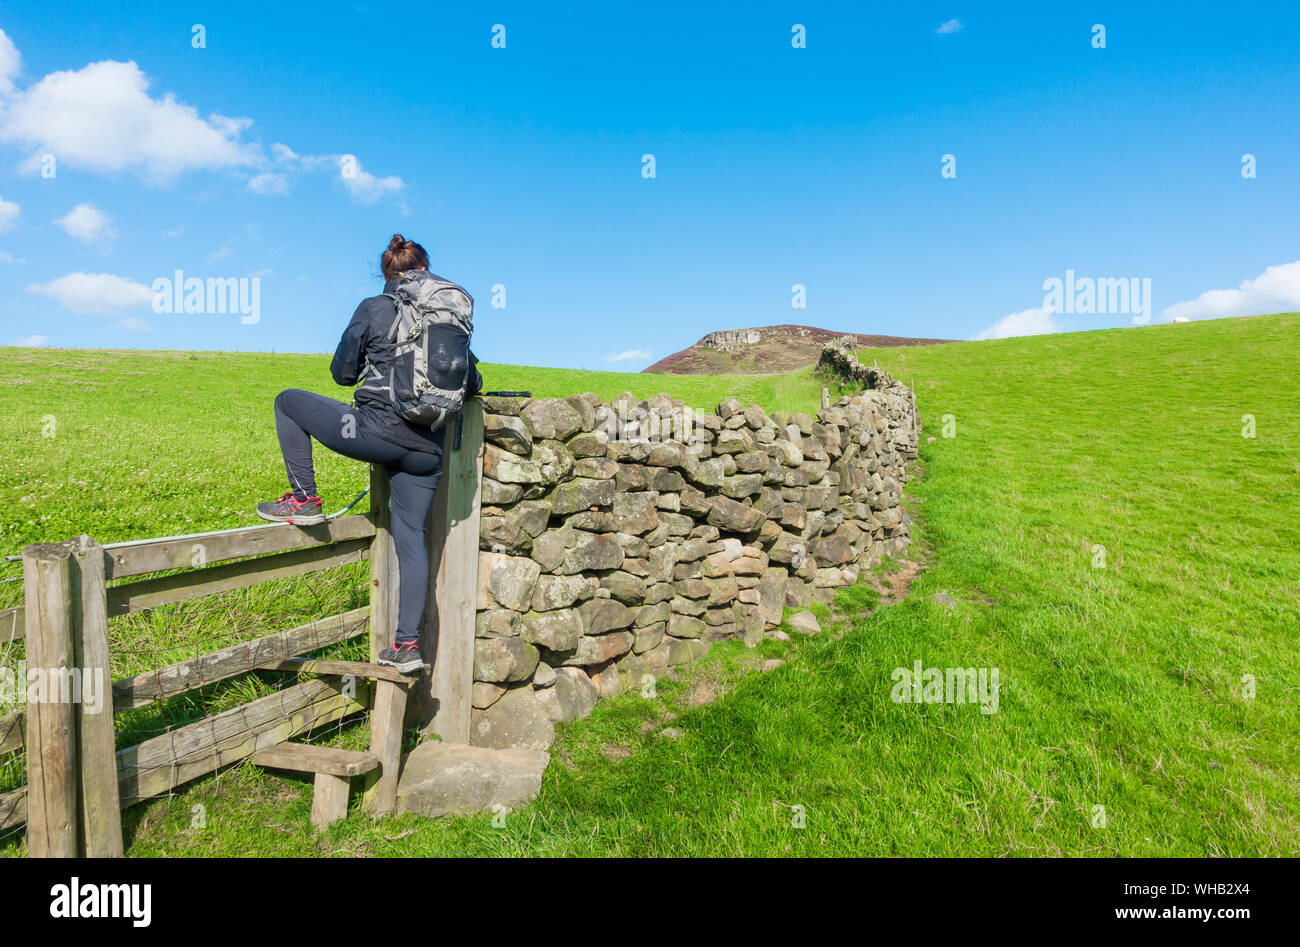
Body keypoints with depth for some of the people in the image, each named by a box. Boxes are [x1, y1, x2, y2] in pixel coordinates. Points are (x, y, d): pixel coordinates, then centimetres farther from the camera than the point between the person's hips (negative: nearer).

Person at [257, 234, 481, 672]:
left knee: (288, 402, 18)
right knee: (411, 539, 11)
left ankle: (305, 499, 14)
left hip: (378, 430, -4)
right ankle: (407, 644, 10)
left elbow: (342, 372, 8)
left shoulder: (373, 309, 2)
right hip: (427, 449, 5)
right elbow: (473, 384, 15)